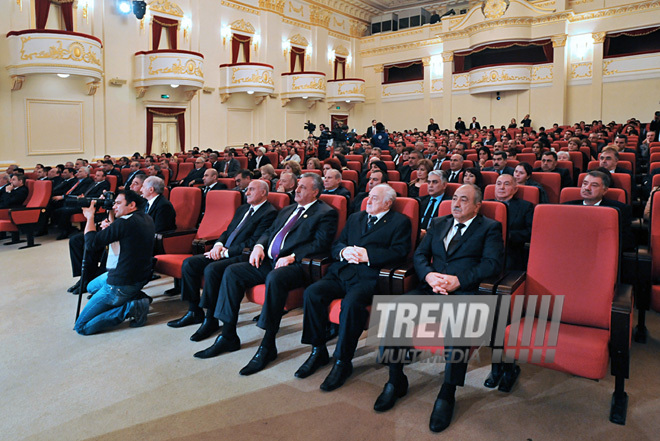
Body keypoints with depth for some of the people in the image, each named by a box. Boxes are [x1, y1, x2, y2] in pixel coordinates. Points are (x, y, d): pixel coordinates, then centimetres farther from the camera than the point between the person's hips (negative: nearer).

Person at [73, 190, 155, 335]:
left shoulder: (125, 222, -23)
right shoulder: (146, 219, 4)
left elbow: (92, 242, -18)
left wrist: (90, 217, -5)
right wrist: (111, 224, 3)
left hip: (121, 284, -9)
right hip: (141, 277, 9)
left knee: (81, 327, 1)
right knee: (92, 286, 35)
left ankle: (130, 308, -10)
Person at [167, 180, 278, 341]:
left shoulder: (269, 213, -8)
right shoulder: (242, 209, 22)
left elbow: (254, 242, -16)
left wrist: (226, 251, -15)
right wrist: (218, 244, 0)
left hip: (242, 257, -9)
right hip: (224, 253, 9)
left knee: (212, 269, -32)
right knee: (189, 263, -5)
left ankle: (211, 319, -17)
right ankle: (194, 312, 5)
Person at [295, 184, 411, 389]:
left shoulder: (400, 222, 10)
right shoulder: (355, 218, 27)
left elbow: (398, 253, -4)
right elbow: (336, 245, 21)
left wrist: (367, 255, -14)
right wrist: (344, 251, -3)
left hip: (369, 276, -5)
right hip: (341, 272, 6)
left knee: (351, 302, -35)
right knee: (312, 293, -20)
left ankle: (343, 361, -17)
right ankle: (318, 351, -4)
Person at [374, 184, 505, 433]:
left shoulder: (490, 228, 11)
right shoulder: (438, 224, 24)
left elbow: (492, 264, -4)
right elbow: (419, 254, 15)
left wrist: (458, 280, -17)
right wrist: (429, 275, -7)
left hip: (464, 291, -4)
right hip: (431, 288, 4)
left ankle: (447, 394, -23)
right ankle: (396, 382, -8)